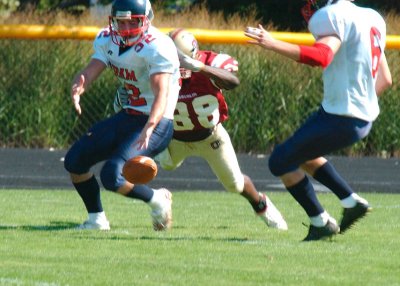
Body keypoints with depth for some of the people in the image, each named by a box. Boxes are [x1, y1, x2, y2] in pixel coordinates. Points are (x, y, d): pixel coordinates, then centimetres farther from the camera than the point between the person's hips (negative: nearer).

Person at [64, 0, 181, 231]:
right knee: (75, 161, 7)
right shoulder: (108, 40, 3)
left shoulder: (157, 47, -22)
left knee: (112, 176, -23)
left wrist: (149, 128, -49)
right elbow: (91, 71, -10)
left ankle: (157, 200, 2)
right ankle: (97, 219, 23)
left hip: (156, 124, -8)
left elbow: (161, 93, -32)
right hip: (128, 117, 8)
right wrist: (78, 88, -35)